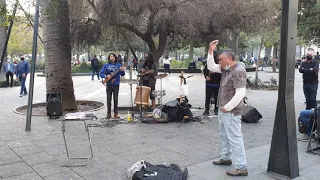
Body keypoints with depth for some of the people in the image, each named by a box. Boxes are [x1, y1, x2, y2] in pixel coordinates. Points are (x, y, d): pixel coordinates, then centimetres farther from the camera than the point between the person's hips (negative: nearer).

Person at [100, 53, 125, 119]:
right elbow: (101, 74, 3)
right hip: (109, 84, 1)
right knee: (109, 99, 3)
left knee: (115, 99, 4)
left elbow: (123, 74, -2)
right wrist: (106, 76, -16)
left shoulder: (118, 65, 3)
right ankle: (109, 113, 11)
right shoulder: (106, 65, 5)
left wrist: (122, 71, -23)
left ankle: (116, 113, 12)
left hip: (116, 84, 0)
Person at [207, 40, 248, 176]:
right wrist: (211, 51, 4)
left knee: (234, 138, -6)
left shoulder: (238, 71, -21)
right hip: (223, 110, 10)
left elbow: (240, 93, -26)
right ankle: (226, 158, 37)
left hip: (231, 111, -10)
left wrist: (227, 107, -22)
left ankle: (242, 167, 0)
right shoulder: (226, 68, 7)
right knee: (224, 135, 21)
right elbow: (211, 67, 15)